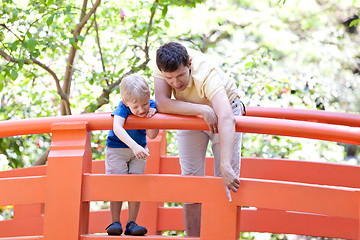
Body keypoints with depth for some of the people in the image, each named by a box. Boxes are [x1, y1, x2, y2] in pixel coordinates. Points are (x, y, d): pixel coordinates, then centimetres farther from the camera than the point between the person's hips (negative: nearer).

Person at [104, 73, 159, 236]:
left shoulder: (151, 106, -17)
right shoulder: (123, 108, -29)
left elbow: (151, 135, -11)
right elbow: (117, 128, -48)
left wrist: (153, 117, -28)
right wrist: (134, 146, -59)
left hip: (138, 150, 3)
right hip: (117, 149, -3)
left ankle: (131, 223, 3)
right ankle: (115, 222, 1)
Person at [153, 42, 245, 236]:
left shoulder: (207, 76, -43)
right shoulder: (163, 65, -30)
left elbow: (226, 119, -55)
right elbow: (161, 103, -38)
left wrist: (225, 166, -65)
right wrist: (202, 110, -45)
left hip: (223, 111, -3)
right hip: (189, 114, 4)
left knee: (227, 180, -10)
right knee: (190, 177, -2)